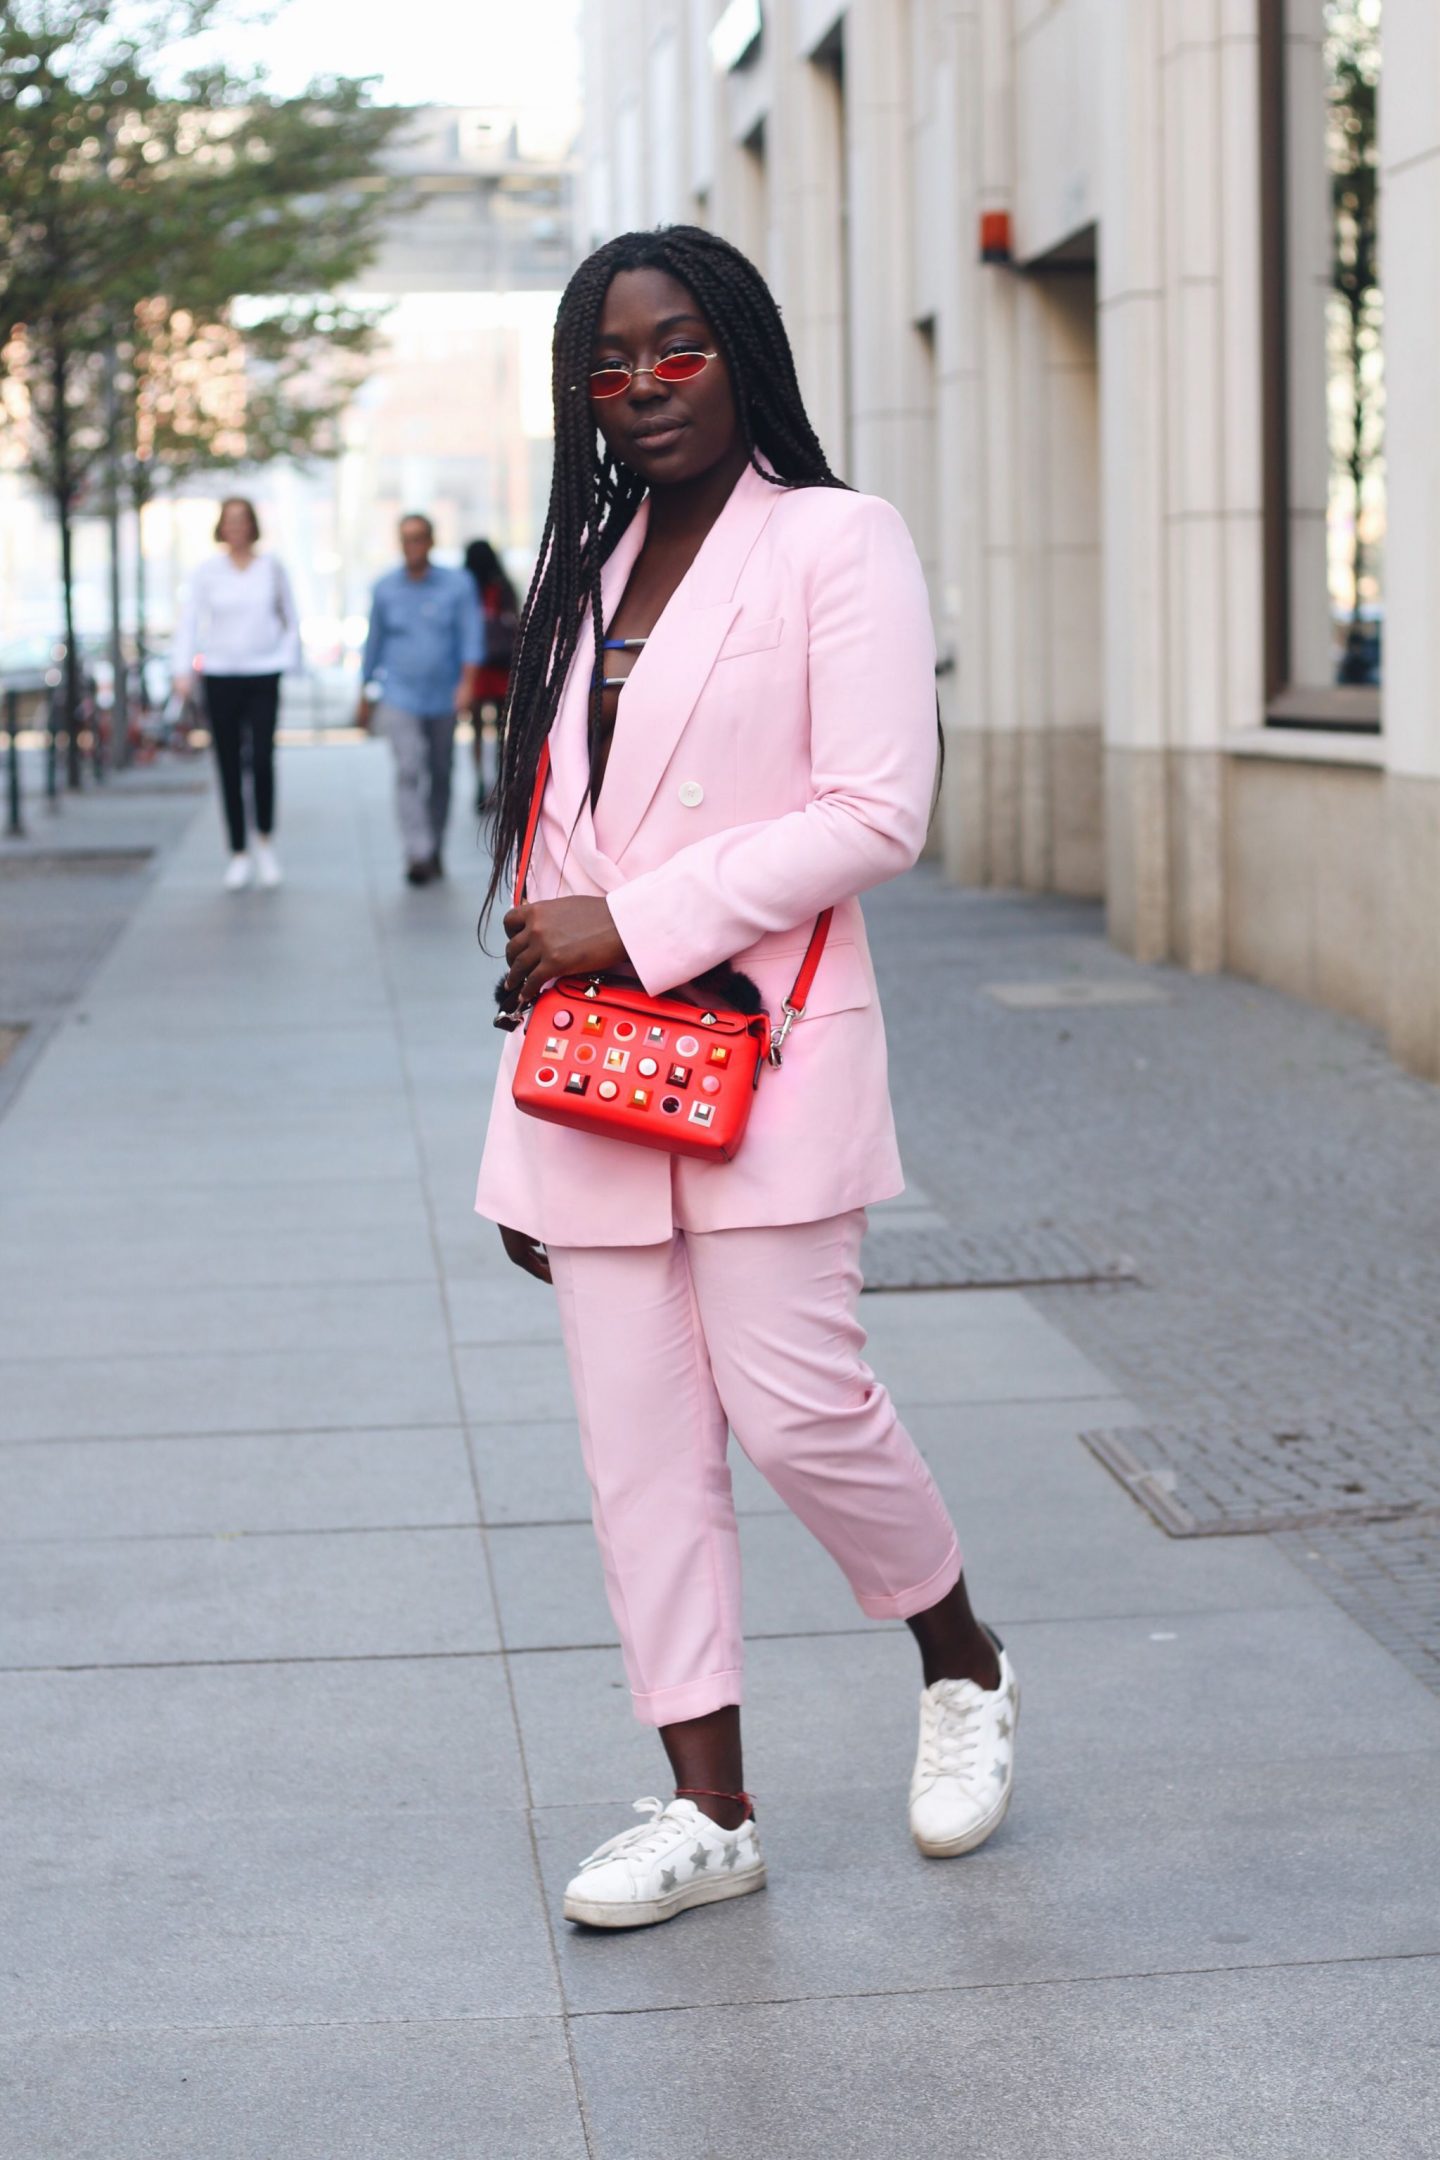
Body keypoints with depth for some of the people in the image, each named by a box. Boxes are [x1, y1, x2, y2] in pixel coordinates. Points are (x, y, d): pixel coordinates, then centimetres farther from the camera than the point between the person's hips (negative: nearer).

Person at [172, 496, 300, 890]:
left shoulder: (272, 567, 6)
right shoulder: (208, 572, 4)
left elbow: (291, 620, 13)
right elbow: (188, 621, -2)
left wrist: (287, 661, 0)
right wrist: (183, 670, -14)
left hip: (263, 676, -1)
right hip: (220, 676, 1)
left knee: (262, 758, -14)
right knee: (229, 766, 2)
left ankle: (265, 841, 7)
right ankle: (238, 855, 9)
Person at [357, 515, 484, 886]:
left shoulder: (457, 585, 0)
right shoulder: (385, 589, 4)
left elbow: (471, 636, -5)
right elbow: (374, 642, 11)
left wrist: (467, 681, -20)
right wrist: (364, 695, 14)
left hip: (443, 698, 1)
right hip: (400, 698, -1)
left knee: (440, 775, 10)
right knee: (409, 771, -16)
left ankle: (435, 851, 24)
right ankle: (417, 853, -22)